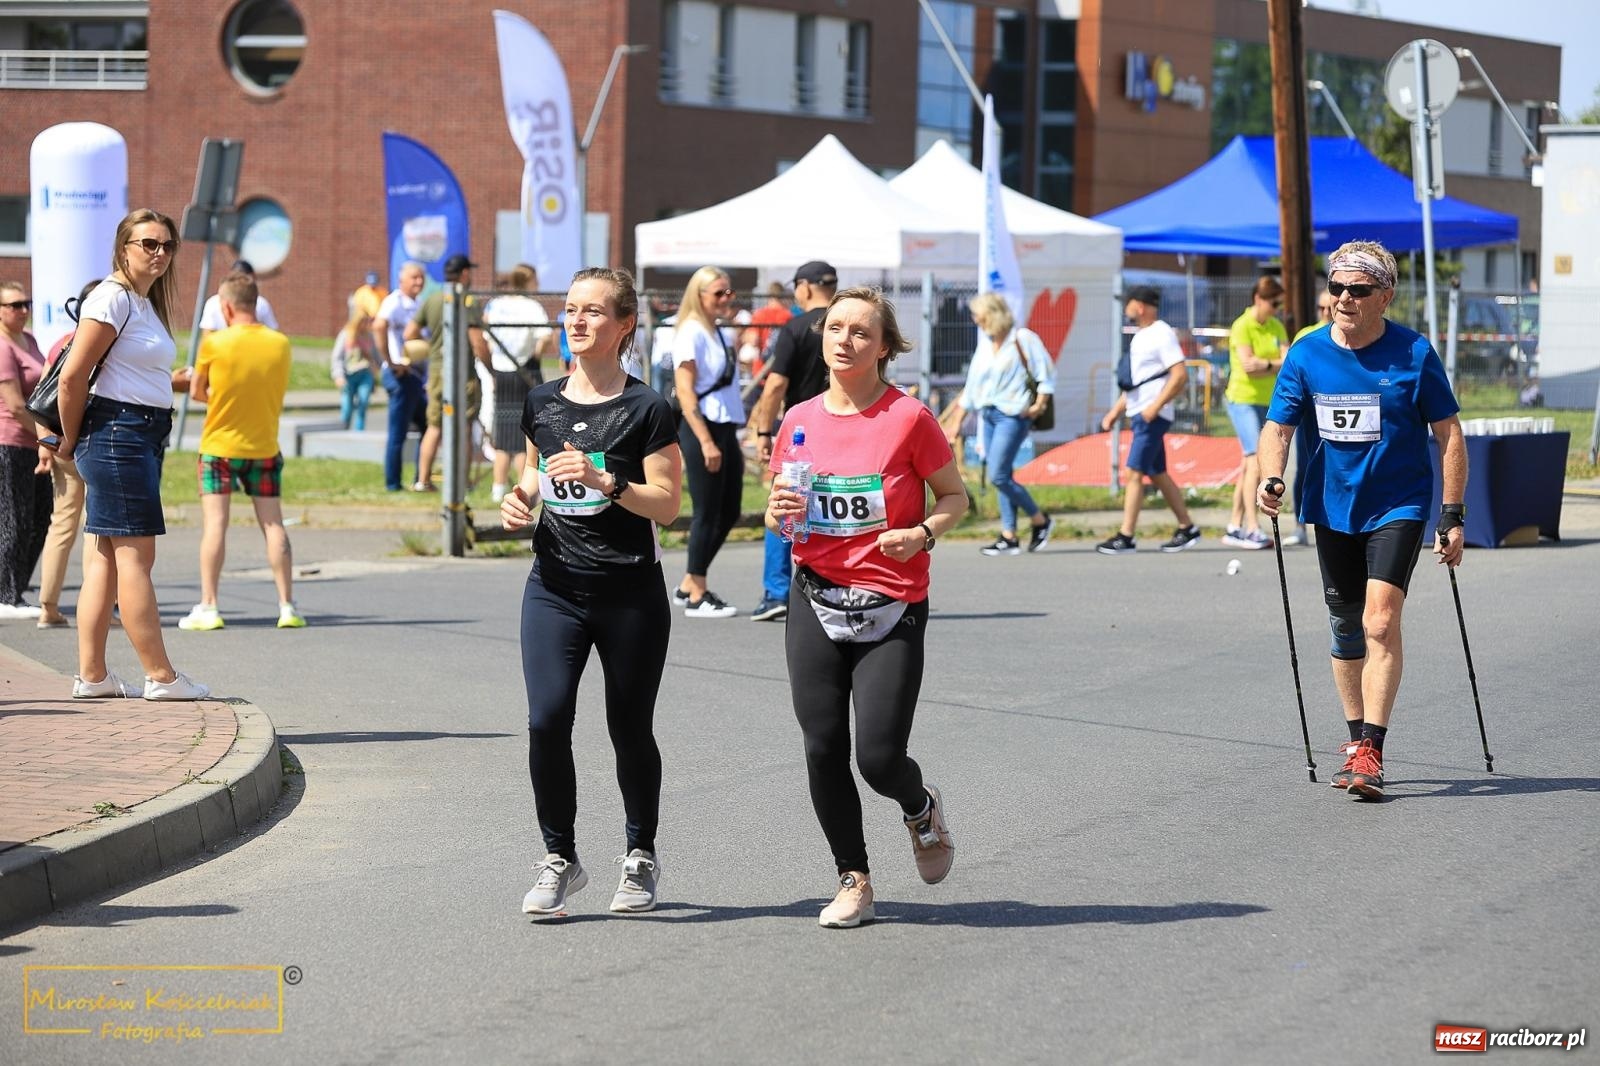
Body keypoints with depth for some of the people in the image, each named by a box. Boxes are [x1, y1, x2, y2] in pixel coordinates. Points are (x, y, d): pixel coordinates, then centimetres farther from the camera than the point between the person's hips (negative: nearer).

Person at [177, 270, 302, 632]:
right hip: (264, 448, 3)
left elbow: (196, 393, 0)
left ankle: (208, 608, -2)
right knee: (273, 524, 5)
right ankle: (287, 606, 3)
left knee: (214, 524, 0)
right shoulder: (281, 344, -2)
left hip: (220, 446, -3)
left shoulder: (214, 344, -11)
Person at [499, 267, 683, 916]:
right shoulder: (542, 403, 8)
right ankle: (559, 859, 5)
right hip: (554, 588, 3)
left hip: (631, 594, -3)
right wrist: (520, 497, 3)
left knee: (629, 729, 6)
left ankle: (641, 856, 28)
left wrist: (605, 480, -23)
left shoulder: (646, 409, -6)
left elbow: (667, 504, -10)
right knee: (546, 719, -11)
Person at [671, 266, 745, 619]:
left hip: (724, 428, 9)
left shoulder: (716, 332, 16)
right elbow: (685, 392, -16)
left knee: (729, 512, 11)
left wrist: (732, 442, 19)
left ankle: (689, 586, 21)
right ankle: (696, 597, 5)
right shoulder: (691, 333, -10)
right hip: (701, 429, -9)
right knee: (707, 512, -4)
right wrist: (706, 442, -21)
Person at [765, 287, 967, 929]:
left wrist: (923, 533, -16)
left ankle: (922, 808, 27)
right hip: (816, 603, 4)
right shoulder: (799, 422, 5)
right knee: (823, 749, 0)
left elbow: (955, 497, 2)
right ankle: (853, 881, 18)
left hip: (892, 609, -3)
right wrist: (778, 514, -6)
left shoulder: (909, 418, -7)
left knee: (879, 757, -9)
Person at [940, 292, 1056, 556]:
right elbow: (972, 386, 19)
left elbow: (1046, 374, -4)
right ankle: (1009, 538, 6)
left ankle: (1040, 521, 2)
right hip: (989, 415, 7)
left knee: (998, 476, -14)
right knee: (1002, 477, 5)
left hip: (1012, 415, -7)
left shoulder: (1021, 339, -6)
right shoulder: (985, 344, 15)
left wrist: (1039, 405, -11)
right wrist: (956, 422, 19)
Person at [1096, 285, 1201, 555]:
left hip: (1153, 416, -10)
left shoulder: (1162, 335, -12)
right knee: (1157, 475, 12)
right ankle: (1187, 528, 18)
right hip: (1139, 415, 10)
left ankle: (1126, 537, -12)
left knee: (1132, 473, -12)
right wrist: (1115, 412, 20)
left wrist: (1156, 406, -25)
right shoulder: (1140, 337, 18)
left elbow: (1180, 375, -19)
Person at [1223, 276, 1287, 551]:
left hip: (1267, 401, 7)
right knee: (1256, 462, -15)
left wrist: (1263, 365, -17)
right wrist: (1277, 363, -9)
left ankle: (1235, 527, 14)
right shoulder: (1242, 326, -10)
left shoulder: (1277, 327, 11)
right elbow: (1248, 364, -19)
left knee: (1249, 466, 9)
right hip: (1243, 400, -7)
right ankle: (1251, 528, -17)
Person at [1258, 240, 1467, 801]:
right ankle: (1358, 741, 27)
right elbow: (1277, 427, -1)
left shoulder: (1414, 353, -8)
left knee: (1381, 621, -18)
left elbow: (1449, 435, -3)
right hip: (1333, 507, 4)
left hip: (1398, 506, -4)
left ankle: (1370, 753, -18)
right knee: (1345, 629, 12)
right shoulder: (1306, 354, -2)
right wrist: (1271, 479, -22)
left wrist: (1452, 517, -6)